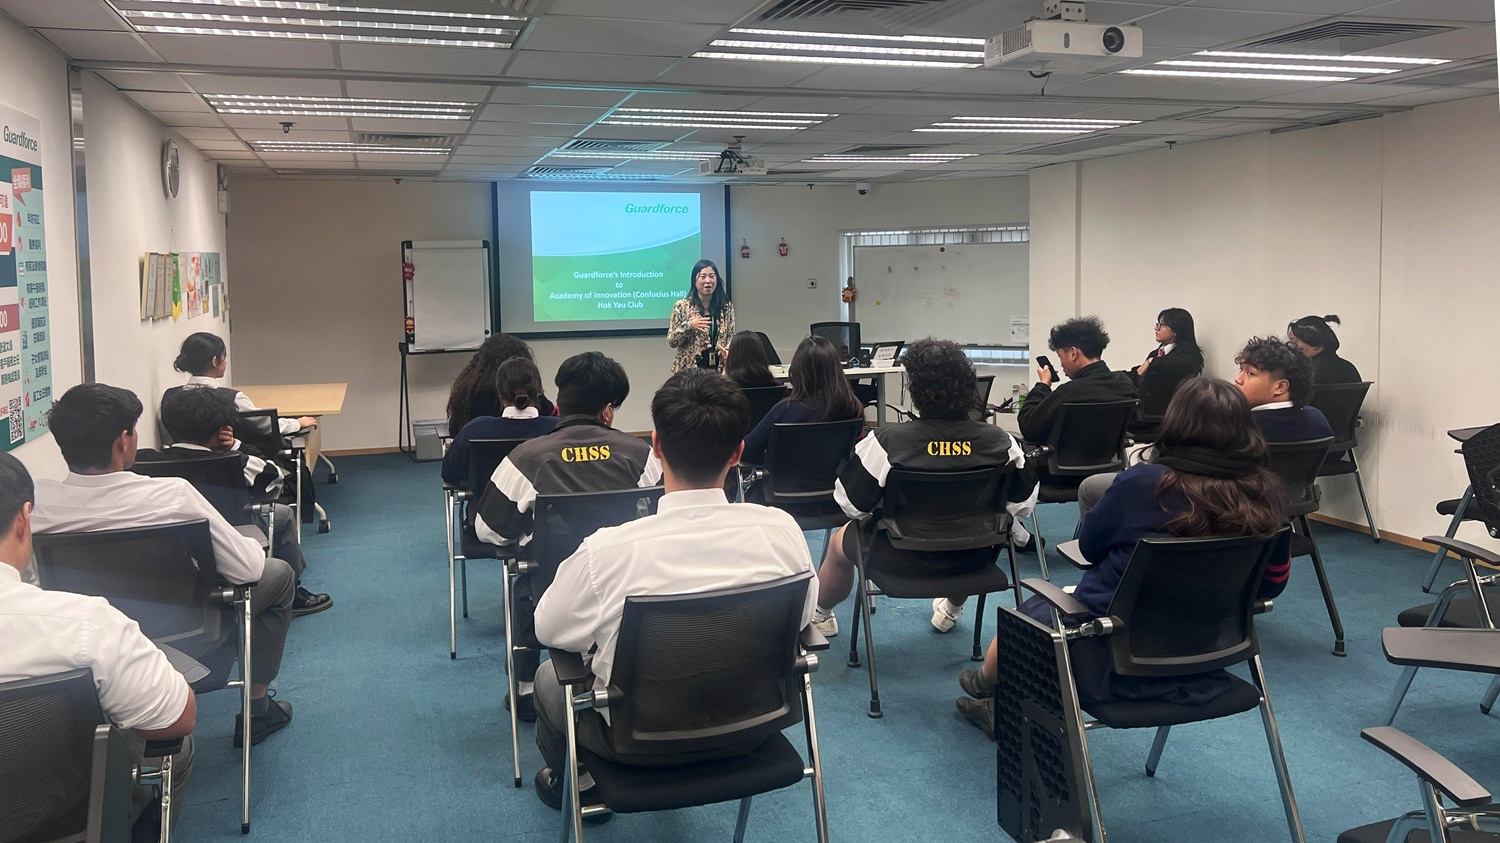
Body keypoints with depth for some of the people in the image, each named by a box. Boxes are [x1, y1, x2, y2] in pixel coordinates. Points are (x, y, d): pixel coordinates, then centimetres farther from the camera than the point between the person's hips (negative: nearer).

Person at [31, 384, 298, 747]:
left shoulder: (34, 502, -19)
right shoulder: (172, 495, -29)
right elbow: (246, 569, -19)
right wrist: (252, 545, 4)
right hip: (184, 645, -5)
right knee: (278, 573, 20)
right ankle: (257, 706, 25)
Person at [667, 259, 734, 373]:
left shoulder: (726, 307, 5)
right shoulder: (682, 306, -1)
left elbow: (731, 336, 11)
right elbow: (671, 341, -2)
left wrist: (727, 350, -10)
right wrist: (689, 325, -17)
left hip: (719, 368, 2)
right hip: (689, 369, -2)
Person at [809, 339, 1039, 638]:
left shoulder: (887, 441, -26)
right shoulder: (999, 440, -17)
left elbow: (850, 504, -17)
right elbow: (1023, 503, -5)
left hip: (903, 561, -2)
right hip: (974, 559, 3)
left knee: (840, 540, 29)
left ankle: (820, 617, 54)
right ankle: (952, 610, 59)